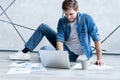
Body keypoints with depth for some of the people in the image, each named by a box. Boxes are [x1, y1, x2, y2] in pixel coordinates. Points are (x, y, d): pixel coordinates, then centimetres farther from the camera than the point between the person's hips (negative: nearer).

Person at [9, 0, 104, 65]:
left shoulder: (86, 19, -21)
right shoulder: (62, 21, -10)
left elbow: (96, 38, -19)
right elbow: (60, 39, -19)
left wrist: (99, 58, -24)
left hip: (73, 54, -5)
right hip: (64, 47, 5)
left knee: (44, 49, -24)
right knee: (43, 27, -4)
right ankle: (25, 52, 1)